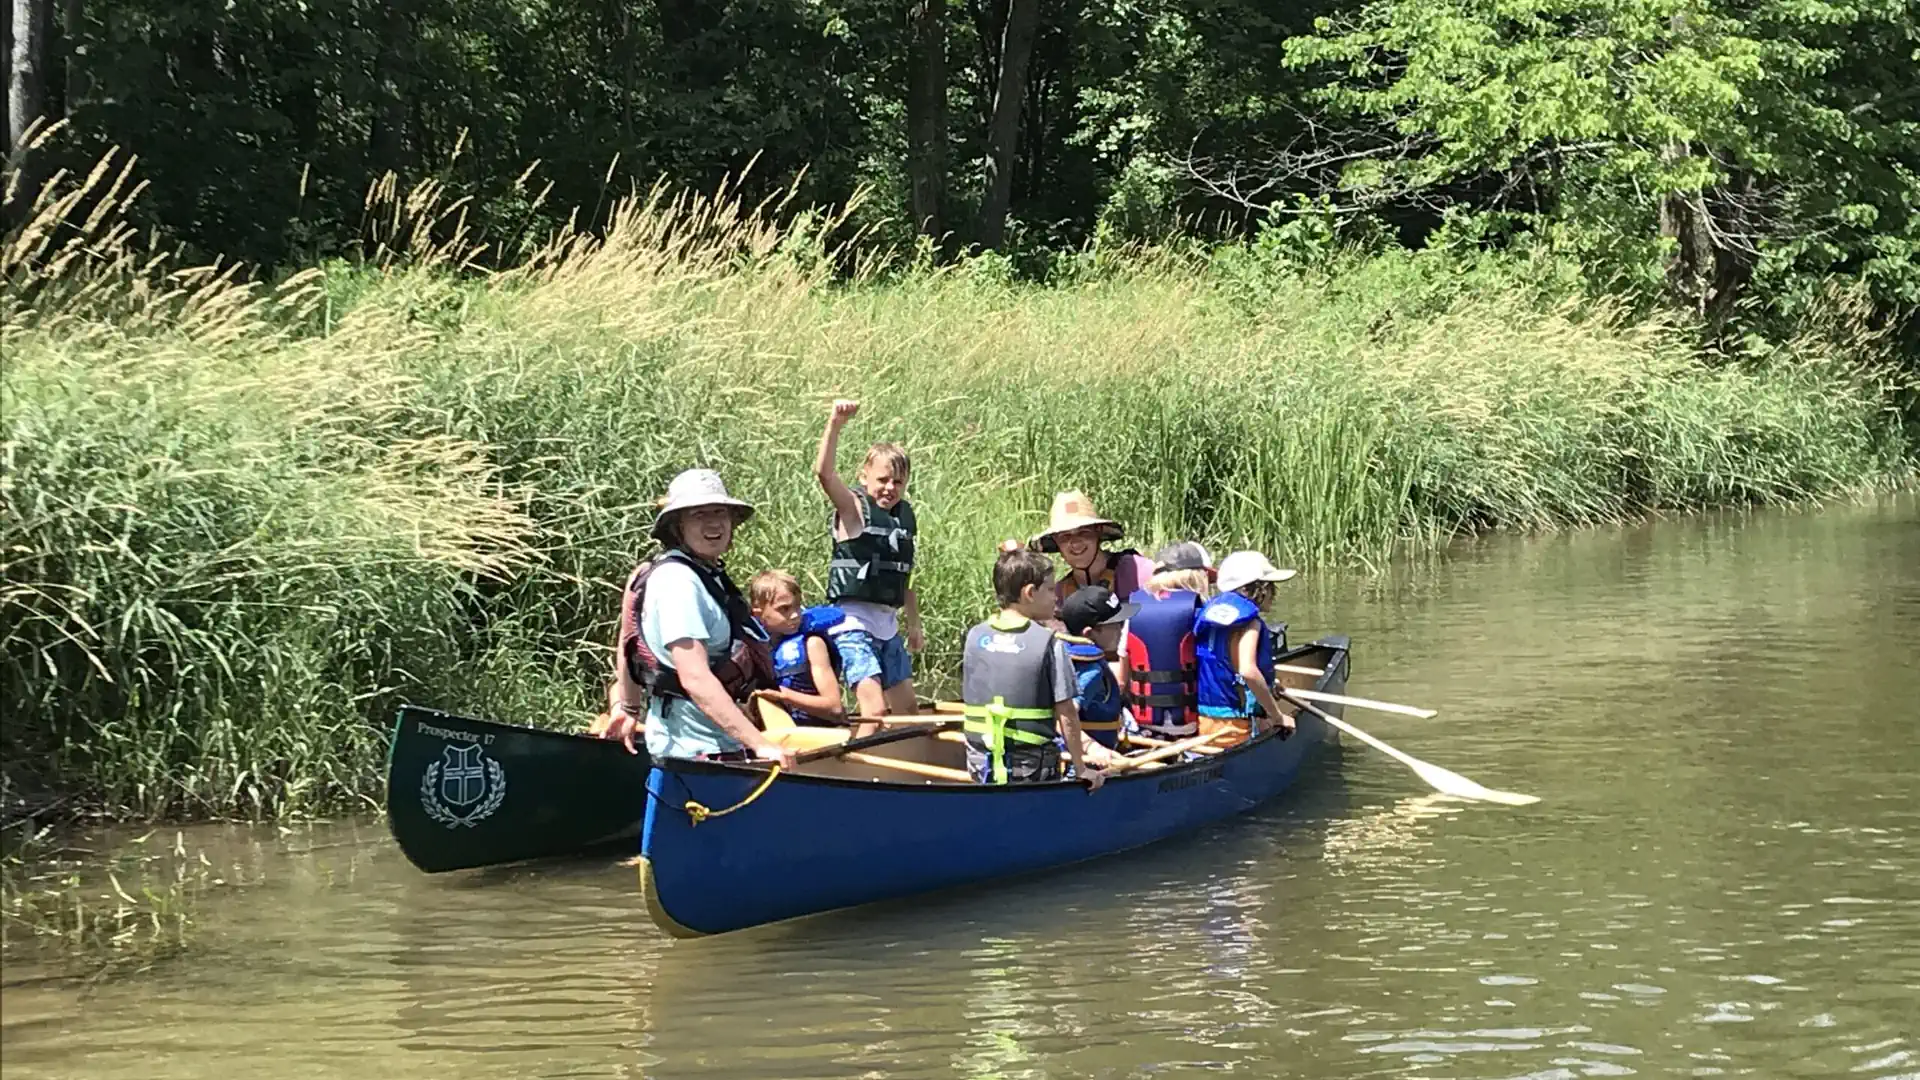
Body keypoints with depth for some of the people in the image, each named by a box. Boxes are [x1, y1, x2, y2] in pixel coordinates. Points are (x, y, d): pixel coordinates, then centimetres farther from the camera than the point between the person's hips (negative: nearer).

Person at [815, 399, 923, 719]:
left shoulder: (905, 515, 11)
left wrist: (914, 622, 23)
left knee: (905, 707, 14)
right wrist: (835, 424, -39)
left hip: (888, 623, 8)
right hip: (854, 622, -8)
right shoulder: (854, 509, -8)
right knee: (875, 710, -17)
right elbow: (823, 472, -27)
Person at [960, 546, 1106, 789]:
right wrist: (1080, 768, 1)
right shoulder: (1049, 643, -11)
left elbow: (971, 698, 11)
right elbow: (1066, 714, -9)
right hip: (1032, 769, -4)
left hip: (981, 767, 4)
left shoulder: (975, 637, 3)